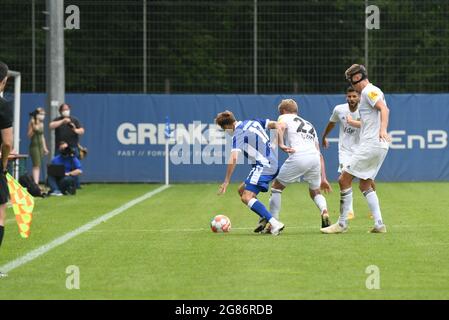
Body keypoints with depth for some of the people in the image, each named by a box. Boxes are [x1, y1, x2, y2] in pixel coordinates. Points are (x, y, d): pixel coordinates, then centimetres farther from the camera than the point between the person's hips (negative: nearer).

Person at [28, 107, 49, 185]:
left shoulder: (41, 123, 14)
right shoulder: (32, 122, -7)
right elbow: (29, 135, -8)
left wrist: (45, 148, 20)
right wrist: (34, 129, -24)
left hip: (41, 145, 7)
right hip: (34, 145, -7)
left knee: (38, 166, 4)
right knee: (36, 165, -13)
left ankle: (36, 183, 3)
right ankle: (35, 183, -17)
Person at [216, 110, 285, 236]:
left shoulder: (238, 135, -12)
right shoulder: (253, 122, 13)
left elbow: (234, 158, -22)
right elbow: (276, 125, 12)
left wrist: (226, 181, -19)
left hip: (264, 166, -10)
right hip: (273, 163, 10)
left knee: (247, 197, -17)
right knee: (243, 191, 17)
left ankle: (275, 224, -27)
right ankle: (264, 220, 11)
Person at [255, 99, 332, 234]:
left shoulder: (285, 117, 20)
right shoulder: (309, 125, 35)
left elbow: (279, 127, -8)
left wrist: (281, 145, -17)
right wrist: (323, 178, 29)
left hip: (298, 157, -5)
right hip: (315, 158, 5)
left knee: (276, 187, 14)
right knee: (315, 192, 24)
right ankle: (325, 212, -5)